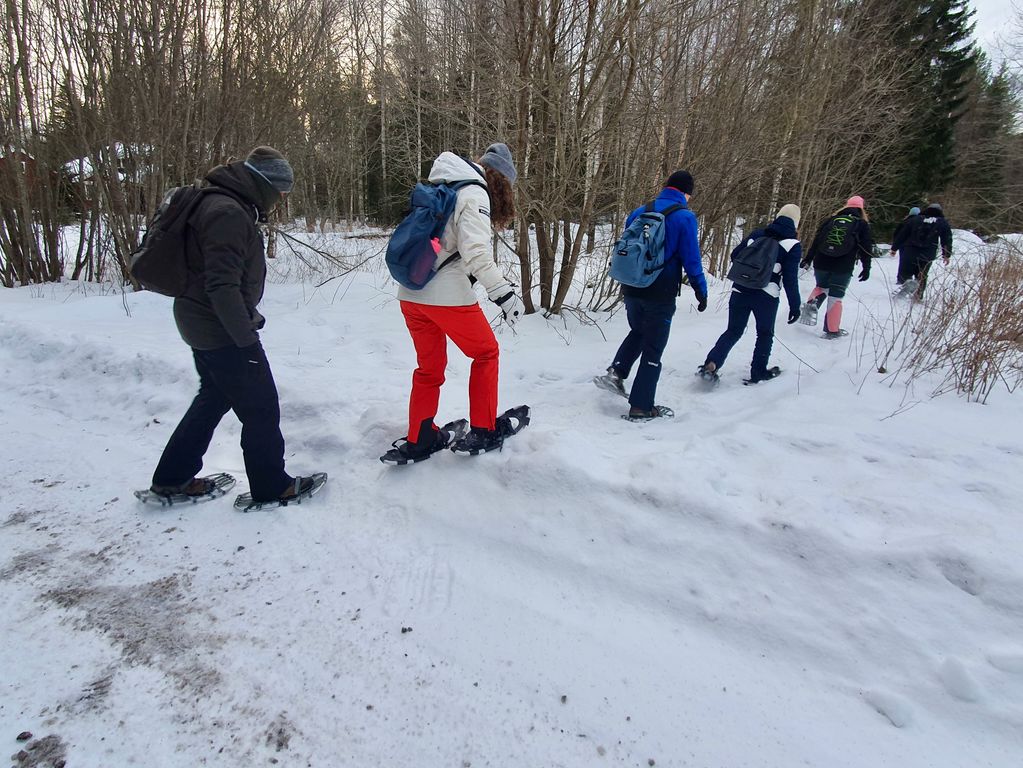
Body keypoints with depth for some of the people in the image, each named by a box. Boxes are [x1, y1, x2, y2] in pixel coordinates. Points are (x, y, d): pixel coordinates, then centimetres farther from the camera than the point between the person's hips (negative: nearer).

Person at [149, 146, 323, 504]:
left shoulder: (222, 204, 12)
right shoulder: (228, 213, -21)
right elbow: (223, 284, -27)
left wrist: (247, 319, 17)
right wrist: (247, 339, -23)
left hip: (204, 325, 11)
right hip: (223, 331, -11)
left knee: (214, 397, 23)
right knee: (261, 408, 2)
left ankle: (172, 478, 33)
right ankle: (270, 485, 17)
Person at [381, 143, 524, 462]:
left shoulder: (439, 188, 16)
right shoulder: (474, 193, -8)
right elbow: (475, 250, -23)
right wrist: (503, 291, -25)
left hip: (410, 294, 8)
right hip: (448, 296, -7)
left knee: (429, 367, 19)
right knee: (486, 353, 13)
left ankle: (418, 440, 24)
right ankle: (483, 432, 17)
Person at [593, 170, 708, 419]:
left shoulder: (639, 212, 7)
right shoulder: (684, 217, -10)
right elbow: (691, 260, -11)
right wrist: (701, 292, 0)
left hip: (631, 290, 5)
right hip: (660, 296, -5)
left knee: (638, 332, 29)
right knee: (653, 349, 5)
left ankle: (616, 371, 7)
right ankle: (641, 407, 9)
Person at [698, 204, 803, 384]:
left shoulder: (756, 234, 6)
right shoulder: (793, 245, -4)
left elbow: (735, 255, 12)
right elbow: (790, 279, -8)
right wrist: (794, 305, -2)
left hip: (740, 291, 3)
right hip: (766, 297, -3)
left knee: (733, 331, 12)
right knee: (765, 334, 18)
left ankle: (711, 364, -6)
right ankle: (758, 372, 21)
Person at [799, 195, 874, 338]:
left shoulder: (831, 219, 9)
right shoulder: (862, 224, 3)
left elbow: (816, 240, 8)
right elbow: (866, 248, 2)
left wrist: (808, 259, 14)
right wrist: (866, 268, 10)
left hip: (821, 264, 2)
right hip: (843, 268, -2)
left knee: (821, 287, 25)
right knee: (835, 297, 4)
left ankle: (812, 303, -8)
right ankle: (832, 330, 8)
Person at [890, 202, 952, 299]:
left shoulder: (916, 219, 14)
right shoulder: (943, 223, 13)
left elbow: (902, 234, 11)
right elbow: (947, 240, 11)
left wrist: (894, 248, 16)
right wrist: (946, 255, 17)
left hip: (909, 252, 0)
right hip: (928, 255, 0)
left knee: (904, 273, 2)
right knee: (921, 277, 12)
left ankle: (907, 282, -30)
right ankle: (918, 296, 6)